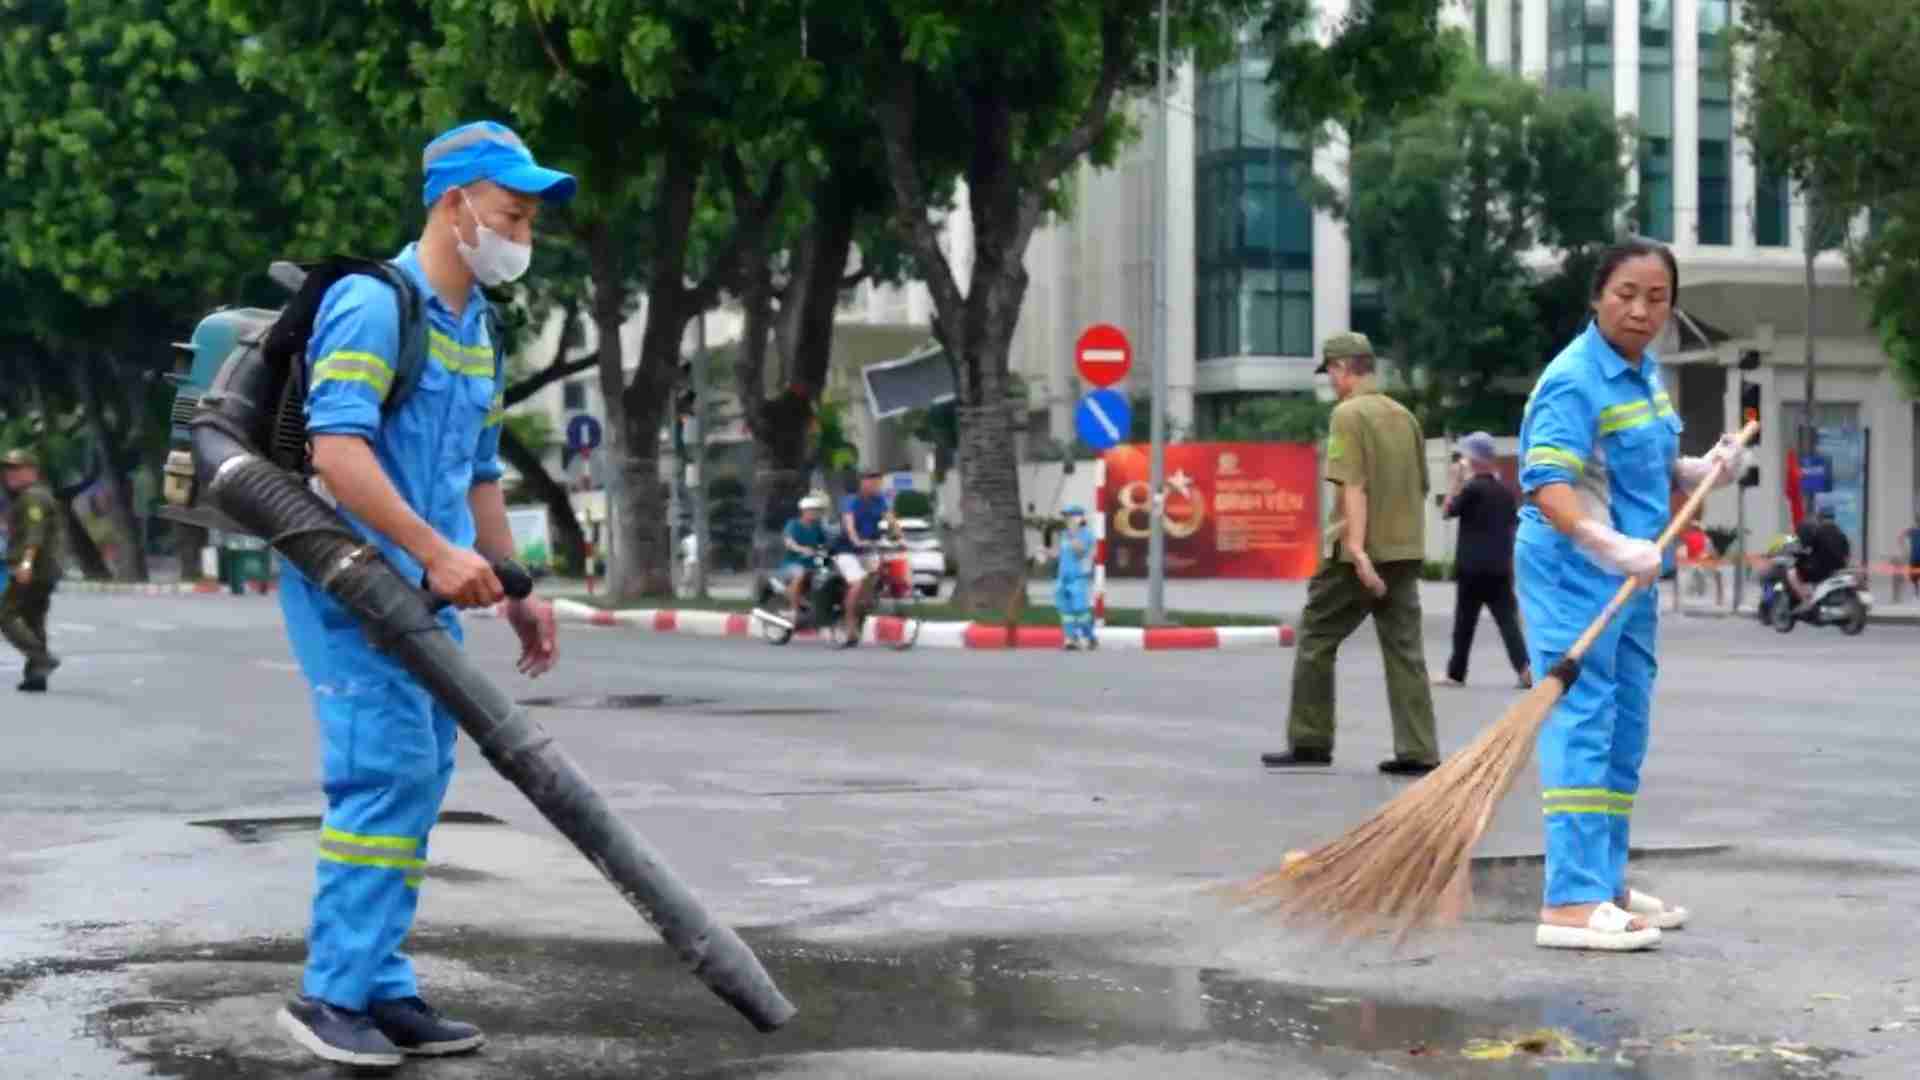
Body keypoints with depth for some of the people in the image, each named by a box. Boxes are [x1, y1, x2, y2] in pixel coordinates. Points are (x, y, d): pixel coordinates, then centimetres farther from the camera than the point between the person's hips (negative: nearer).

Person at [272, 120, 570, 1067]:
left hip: (427, 592, 9)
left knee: (416, 781, 7)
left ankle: (381, 989, 12)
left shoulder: (475, 328, 17)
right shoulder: (373, 304, -13)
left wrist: (517, 591, 20)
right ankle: (333, 992, -8)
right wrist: (436, 551, -27)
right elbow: (336, 450, -24)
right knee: (386, 769, -14)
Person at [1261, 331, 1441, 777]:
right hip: (1405, 550, 6)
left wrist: (1357, 549, -22)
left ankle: (1309, 743, 9)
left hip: (1359, 553, -6)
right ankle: (1418, 751, 0)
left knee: (1316, 640, 6)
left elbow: (1353, 487, -17)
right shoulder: (1405, 416, 13)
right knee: (1405, 649, 5)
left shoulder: (1348, 414, -8)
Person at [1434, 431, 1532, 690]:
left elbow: (1448, 511, 2)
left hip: (1472, 568, -4)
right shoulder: (1505, 492, 10)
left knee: (1464, 623, 6)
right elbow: (1513, 527, 16)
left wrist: (1457, 482, 6)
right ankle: (1524, 669, -17)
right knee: (1508, 620, -1)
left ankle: (1455, 674, 15)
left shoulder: (1472, 488, -9)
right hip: (1500, 569, 4)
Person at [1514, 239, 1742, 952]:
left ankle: (1605, 883, 26)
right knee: (1582, 726, -14)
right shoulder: (1574, 381, -18)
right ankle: (1570, 901, -16)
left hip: (1629, 579, 10)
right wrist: (1609, 545, -43)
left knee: (1625, 731, 15)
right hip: (1572, 574, -10)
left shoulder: (1645, 371, 11)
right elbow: (1546, 485, -29)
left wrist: (1702, 471, 5)